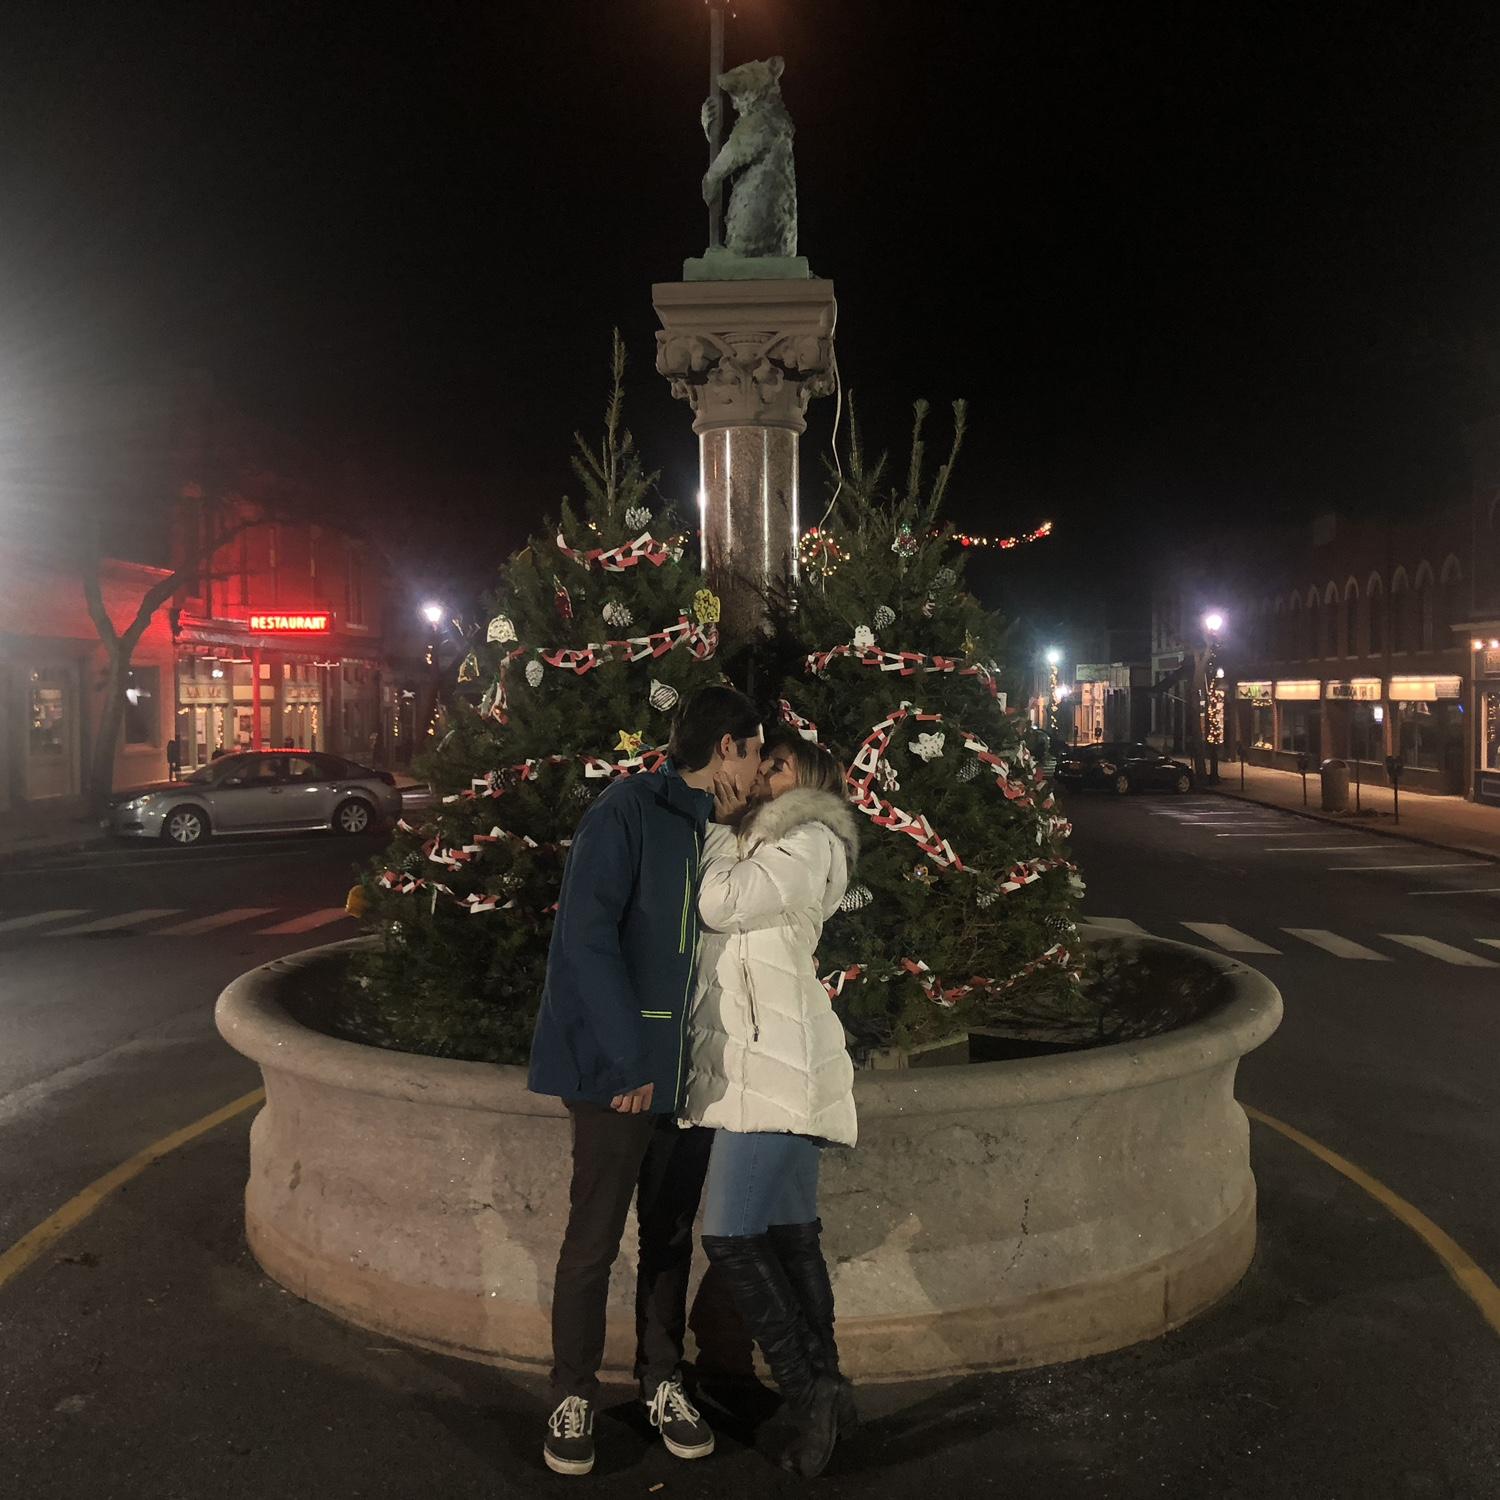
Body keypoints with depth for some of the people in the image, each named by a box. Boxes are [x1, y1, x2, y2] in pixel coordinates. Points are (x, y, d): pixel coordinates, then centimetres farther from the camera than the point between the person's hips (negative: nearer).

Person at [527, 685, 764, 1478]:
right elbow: (587, 934, -18)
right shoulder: (626, 811, -12)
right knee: (593, 1241, 4)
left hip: (690, 1071, 6)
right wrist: (628, 1056, -19)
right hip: (620, 1070, -6)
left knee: (671, 1236, 16)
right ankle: (573, 1397, 22)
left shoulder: (720, 830, 10)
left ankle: (662, 1381, 32)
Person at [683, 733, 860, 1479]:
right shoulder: (759, 843, 23)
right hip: (763, 1062, 9)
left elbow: (720, 905, -13)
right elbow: (718, 913, 14)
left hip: (773, 1066, -9)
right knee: (789, 1234, 11)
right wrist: (725, 824, 9)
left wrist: (720, 825, 0)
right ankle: (826, 1389, 18)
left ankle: (807, 1394, -2)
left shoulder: (809, 842, -5)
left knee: (731, 1236, -11)